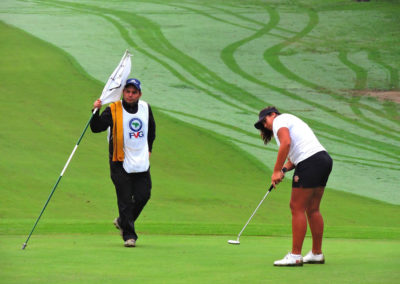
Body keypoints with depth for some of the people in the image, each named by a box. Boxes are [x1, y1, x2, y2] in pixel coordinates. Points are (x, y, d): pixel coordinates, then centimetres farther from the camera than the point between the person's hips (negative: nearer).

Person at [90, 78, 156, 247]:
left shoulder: (145, 108, 7)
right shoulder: (113, 110, -8)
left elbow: (151, 129, 25)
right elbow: (96, 128, -18)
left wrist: (148, 149, 22)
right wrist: (96, 112, -32)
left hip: (142, 162, 4)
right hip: (120, 162, -4)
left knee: (143, 196, 2)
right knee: (125, 200, -7)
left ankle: (122, 221, 26)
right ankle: (129, 235, 0)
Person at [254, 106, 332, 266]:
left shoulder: (279, 120, 3)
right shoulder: (293, 121, 31)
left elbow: (286, 143, -16)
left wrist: (277, 171, -13)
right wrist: (283, 170, 4)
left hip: (310, 163, -9)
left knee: (297, 208, -5)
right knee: (312, 209, 14)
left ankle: (295, 256, -6)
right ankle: (317, 253, 19)